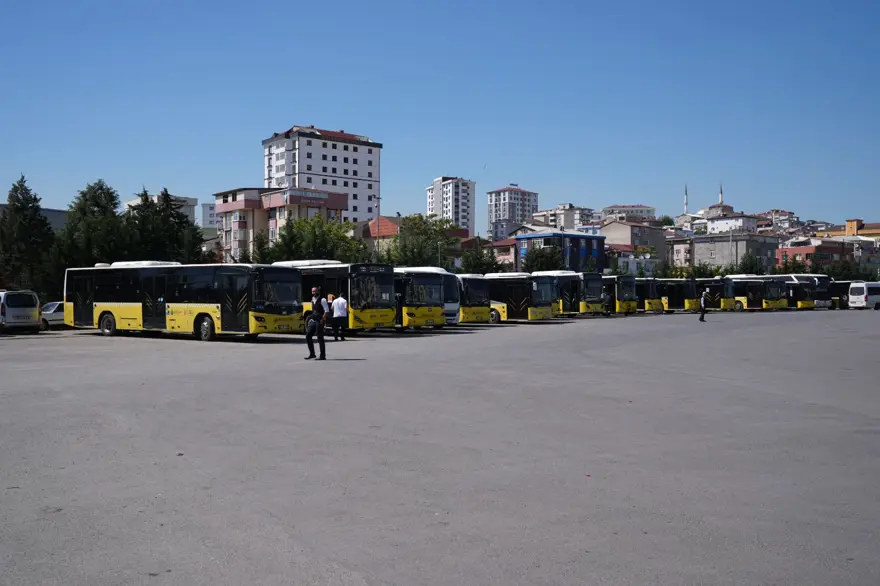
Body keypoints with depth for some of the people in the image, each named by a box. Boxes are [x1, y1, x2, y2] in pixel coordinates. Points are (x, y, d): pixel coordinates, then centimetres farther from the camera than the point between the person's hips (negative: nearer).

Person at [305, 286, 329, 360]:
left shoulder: (322, 300, -10)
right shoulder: (313, 300, 13)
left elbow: (327, 310, -16)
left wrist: (323, 319, -21)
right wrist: (311, 318, 16)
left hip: (319, 321, -8)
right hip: (313, 321, 8)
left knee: (320, 338, -4)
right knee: (308, 336, 4)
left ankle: (323, 355, 3)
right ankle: (312, 354, 14)